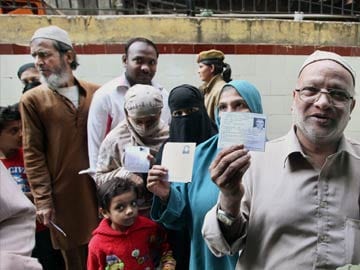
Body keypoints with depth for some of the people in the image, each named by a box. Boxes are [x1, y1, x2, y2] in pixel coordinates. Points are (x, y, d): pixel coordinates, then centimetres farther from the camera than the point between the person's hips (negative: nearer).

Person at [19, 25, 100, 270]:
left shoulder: (97, 93, 6)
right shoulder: (33, 100, 1)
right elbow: (33, 155, -2)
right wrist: (43, 200, -7)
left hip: (101, 189, 2)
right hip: (63, 195, -1)